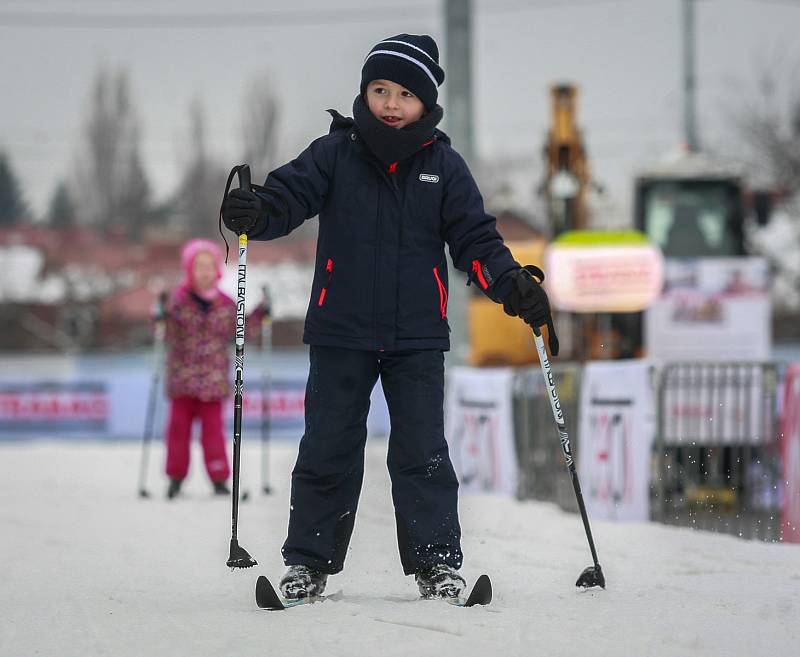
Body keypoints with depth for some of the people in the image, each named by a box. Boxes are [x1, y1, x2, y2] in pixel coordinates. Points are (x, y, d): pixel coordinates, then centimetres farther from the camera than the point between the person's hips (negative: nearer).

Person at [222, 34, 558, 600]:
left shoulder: (444, 167, 4)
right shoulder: (335, 155, 2)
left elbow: (475, 239, 3)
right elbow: (290, 194, -8)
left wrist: (514, 286, -12)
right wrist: (255, 213, -31)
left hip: (417, 338, 0)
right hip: (341, 333, 0)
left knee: (423, 454, -1)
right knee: (327, 451, 3)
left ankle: (437, 563, 7)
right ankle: (309, 562, 13)